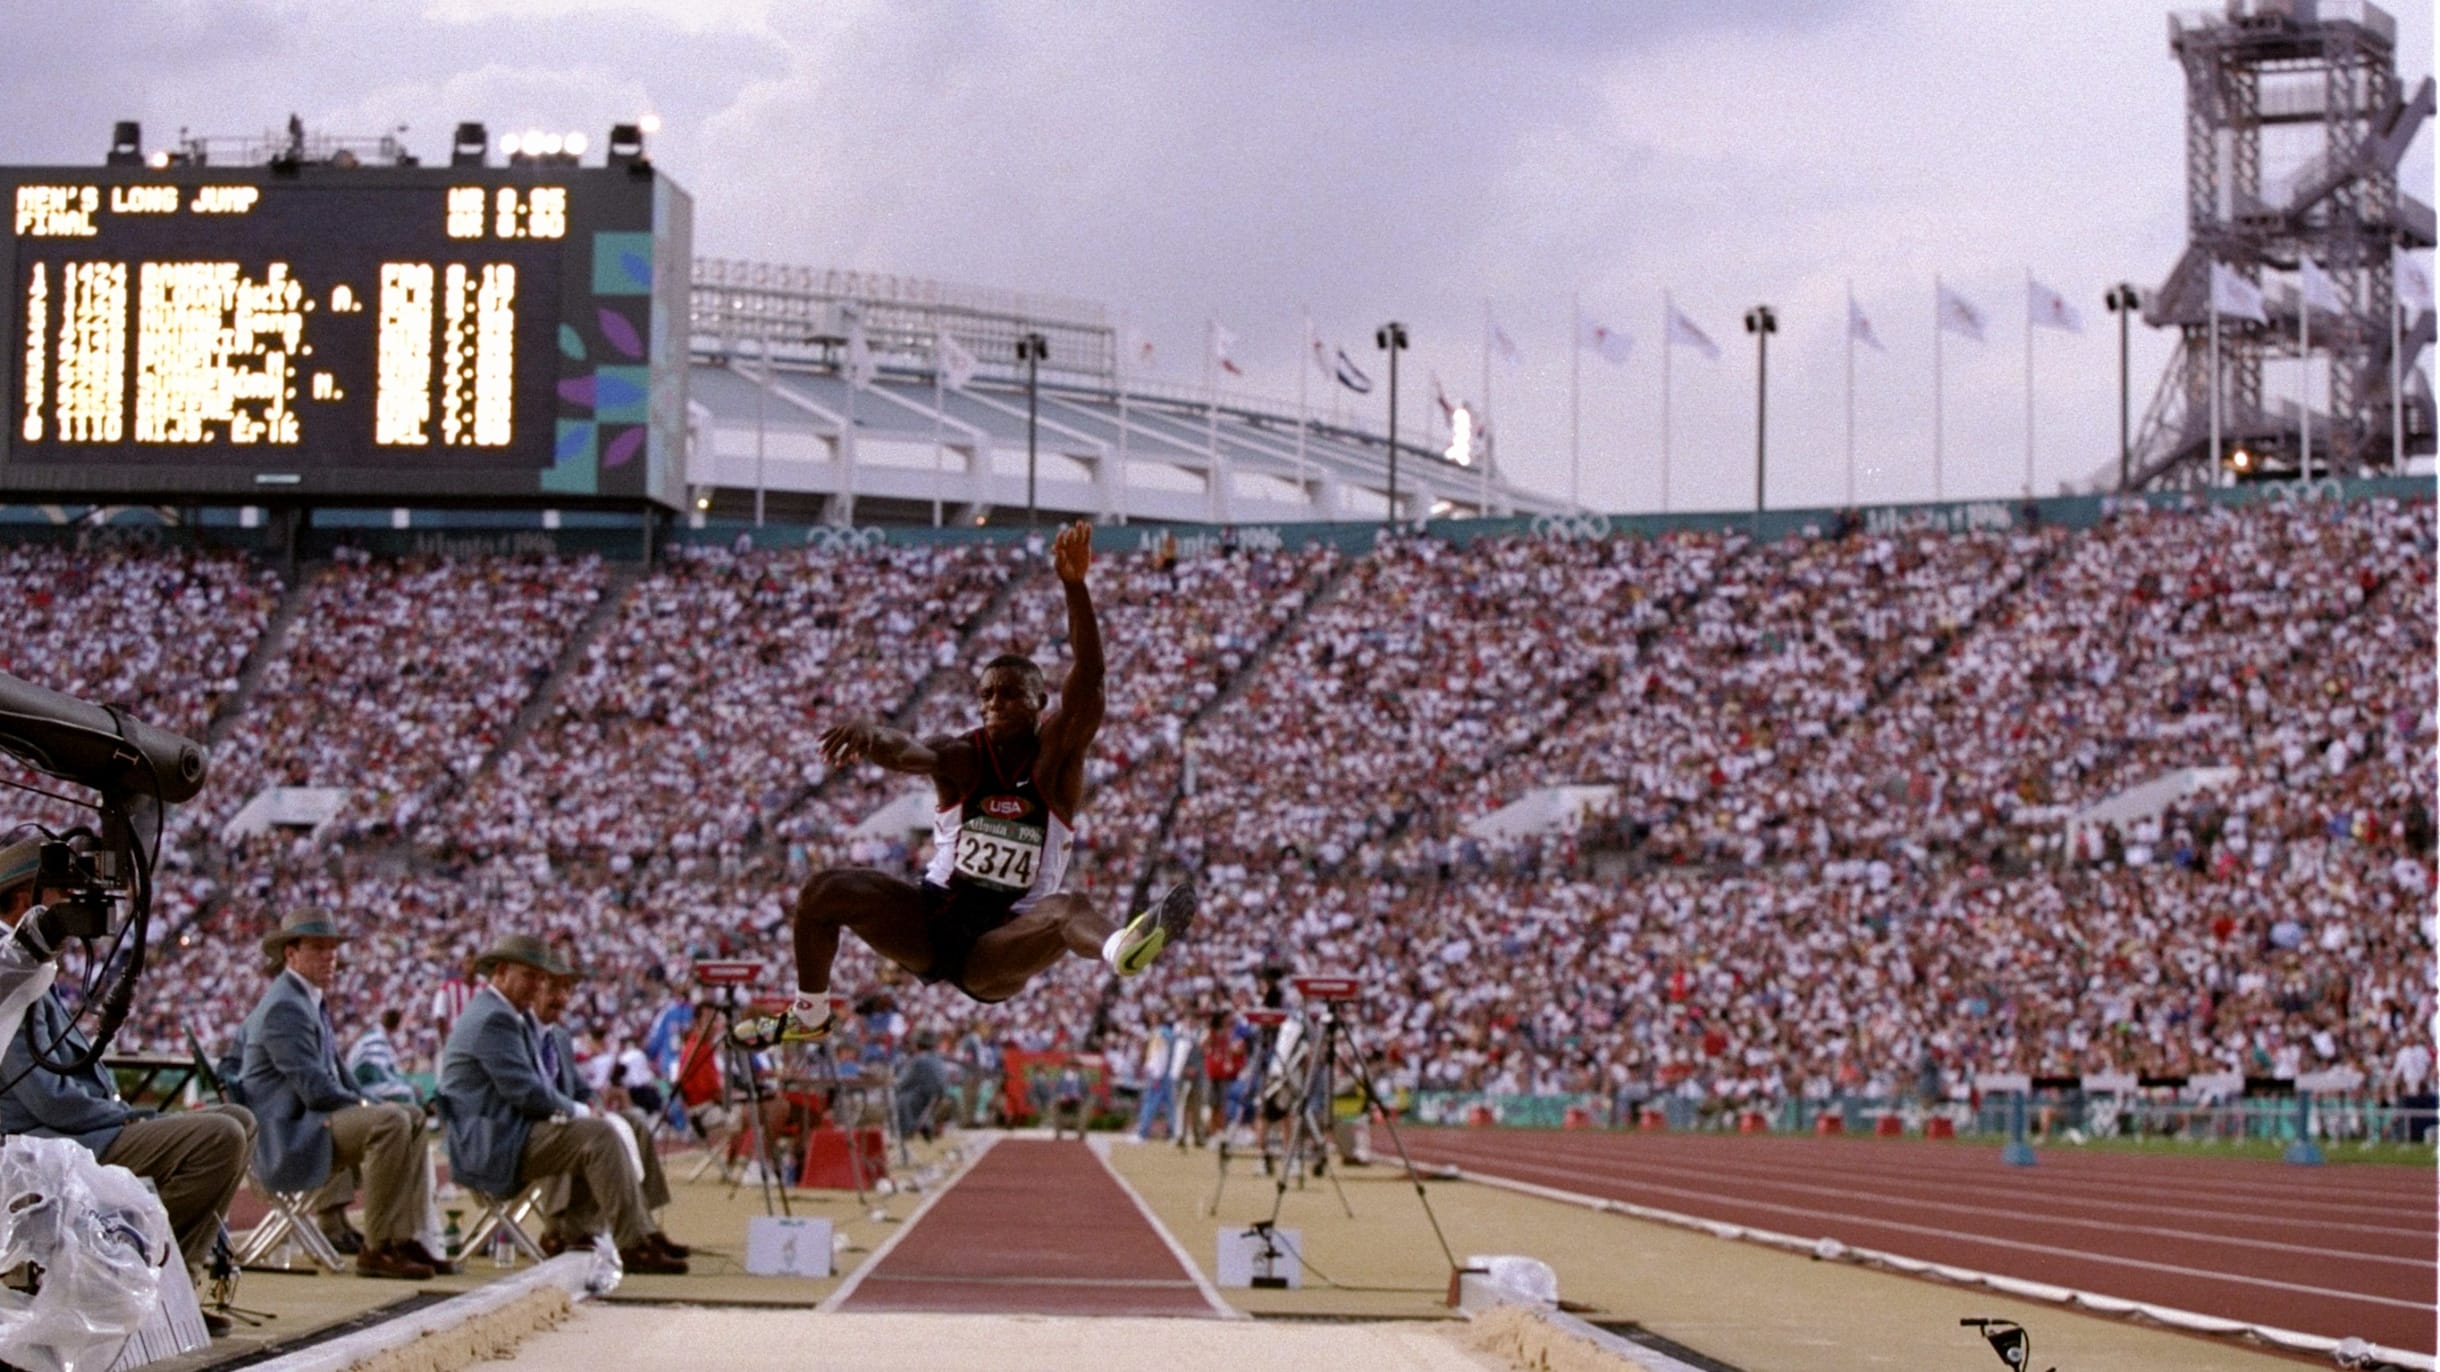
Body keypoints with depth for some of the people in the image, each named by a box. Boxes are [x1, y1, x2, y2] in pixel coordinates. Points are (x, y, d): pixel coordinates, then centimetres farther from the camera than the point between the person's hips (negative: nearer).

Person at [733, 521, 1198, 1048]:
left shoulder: (1055, 755, -7)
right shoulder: (962, 757, -5)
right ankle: (807, 1016, 8)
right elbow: (908, 753, -29)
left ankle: (1121, 949, -72)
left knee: (1065, 910, -36)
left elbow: (1089, 678, -22)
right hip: (932, 919, 3)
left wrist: (1074, 587, -37)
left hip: (999, 949, -3)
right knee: (824, 892, -14)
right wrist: (870, 734, -54)